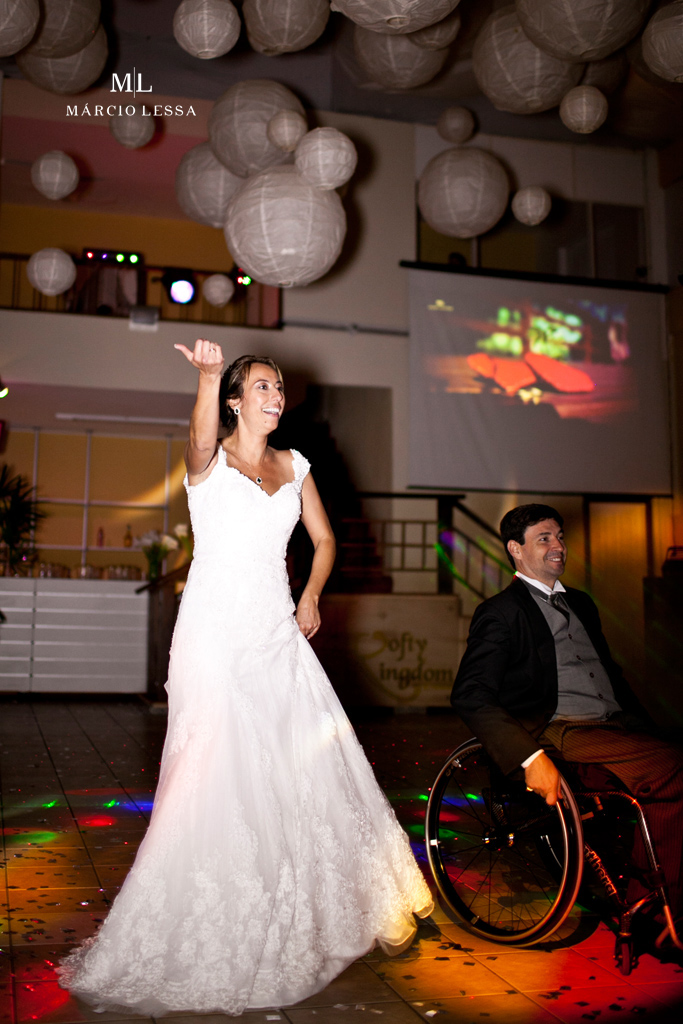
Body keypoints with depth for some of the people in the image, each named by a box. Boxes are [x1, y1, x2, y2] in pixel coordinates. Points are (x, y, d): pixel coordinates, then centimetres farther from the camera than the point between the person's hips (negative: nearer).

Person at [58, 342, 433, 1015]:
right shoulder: (210, 461, -3)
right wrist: (208, 377, -47)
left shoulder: (294, 466, 13)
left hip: (277, 635, 5)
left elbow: (324, 538, 23)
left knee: (305, 768, 7)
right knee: (214, 777, -9)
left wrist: (311, 595, 7)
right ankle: (205, 939, 6)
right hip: (215, 631, -5)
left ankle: (302, 917, 27)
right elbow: (201, 440, -28)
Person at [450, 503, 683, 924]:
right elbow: (470, 695, -9)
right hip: (558, 733, -6)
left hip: (614, 727, 7)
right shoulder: (501, 613, 3)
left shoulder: (580, 603, 27)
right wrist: (531, 758, -23)